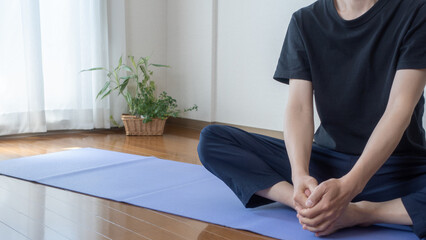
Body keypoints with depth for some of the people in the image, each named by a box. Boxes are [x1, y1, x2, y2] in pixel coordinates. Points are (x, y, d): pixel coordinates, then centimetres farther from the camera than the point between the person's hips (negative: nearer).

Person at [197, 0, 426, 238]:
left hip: (397, 166, -2)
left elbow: (399, 110, -16)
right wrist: (299, 173, -27)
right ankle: (315, 206, -25)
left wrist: (349, 185, -29)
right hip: (324, 159, 3)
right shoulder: (305, 21, 3)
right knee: (211, 140, -14)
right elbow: (299, 108, -8)